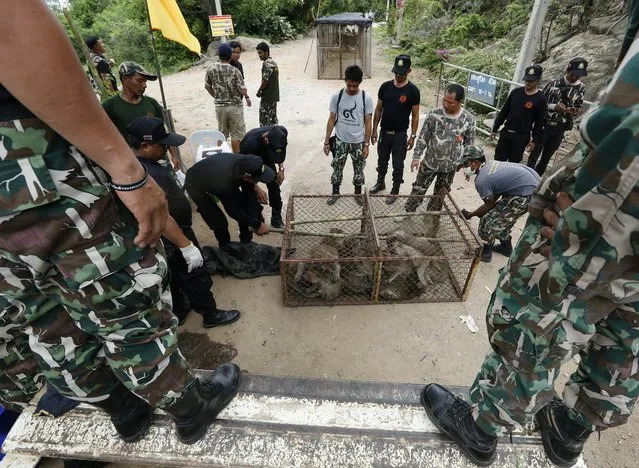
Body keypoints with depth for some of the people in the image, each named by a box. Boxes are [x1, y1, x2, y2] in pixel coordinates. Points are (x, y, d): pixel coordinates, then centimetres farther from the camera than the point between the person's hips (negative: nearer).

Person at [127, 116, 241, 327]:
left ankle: (176, 314, 42)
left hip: (166, 238, 10)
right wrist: (186, 245, -32)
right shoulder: (147, 174, -31)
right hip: (172, 239, -10)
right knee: (196, 277, 8)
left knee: (174, 278, 24)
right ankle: (211, 315, 27)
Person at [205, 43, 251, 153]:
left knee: (221, 133, 17)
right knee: (236, 134, 5)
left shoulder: (211, 68, -2)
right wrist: (247, 97, 7)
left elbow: (207, 86, 8)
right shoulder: (234, 71, -16)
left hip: (219, 106, 5)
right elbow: (242, 90, -14)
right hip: (234, 106, -5)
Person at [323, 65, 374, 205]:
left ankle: (358, 193, 34)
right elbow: (331, 120, -2)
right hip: (340, 141, 1)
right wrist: (326, 142, -3)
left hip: (358, 142, 0)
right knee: (337, 169, 12)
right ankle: (335, 193, 33)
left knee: (359, 170, 13)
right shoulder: (337, 96, -8)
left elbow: (367, 123, -4)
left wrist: (366, 145, -6)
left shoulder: (366, 98, -9)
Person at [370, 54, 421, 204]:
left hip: (400, 134, -3)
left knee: (398, 165, 7)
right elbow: (378, 109, 5)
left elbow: (415, 115, -5)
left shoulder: (413, 90, -10)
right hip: (384, 132, 3)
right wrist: (374, 130, 2)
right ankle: (380, 183, 41)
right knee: (382, 161, 19)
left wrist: (413, 136, -9)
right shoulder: (385, 86, -2)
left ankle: (395, 190, 24)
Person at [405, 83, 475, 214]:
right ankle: (408, 212, 29)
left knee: (440, 194, 17)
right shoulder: (433, 114, -14)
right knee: (418, 190, 9)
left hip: (450, 166, 1)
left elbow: (469, 144, -1)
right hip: (429, 162, -1)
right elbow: (423, 137, -5)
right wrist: (416, 157, -7)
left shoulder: (469, 119, -12)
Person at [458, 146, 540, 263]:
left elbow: (490, 204, -4)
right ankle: (506, 246, 44)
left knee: (489, 221, 0)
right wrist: (482, 211, 17)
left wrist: (470, 214, 7)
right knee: (502, 216, 25)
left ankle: (486, 252, 18)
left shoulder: (481, 181, -18)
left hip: (527, 195, -9)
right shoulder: (490, 164, 8)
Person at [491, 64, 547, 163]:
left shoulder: (540, 99, -7)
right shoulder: (516, 92, 3)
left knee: (513, 163, 3)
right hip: (506, 132, 3)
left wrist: (535, 140, -9)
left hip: (522, 137, -3)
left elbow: (539, 122, -5)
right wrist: (495, 129, 7)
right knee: (498, 160, 8)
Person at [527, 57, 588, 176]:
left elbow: (578, 108, 8)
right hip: (544, 125, -2)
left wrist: (572, 111, -15)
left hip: (560, 129, 2)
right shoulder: (553, 83, -6)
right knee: (534, 155, 5)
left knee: (546, 158, 13)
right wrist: (554, 106, -18)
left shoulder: (581, 88, 0)